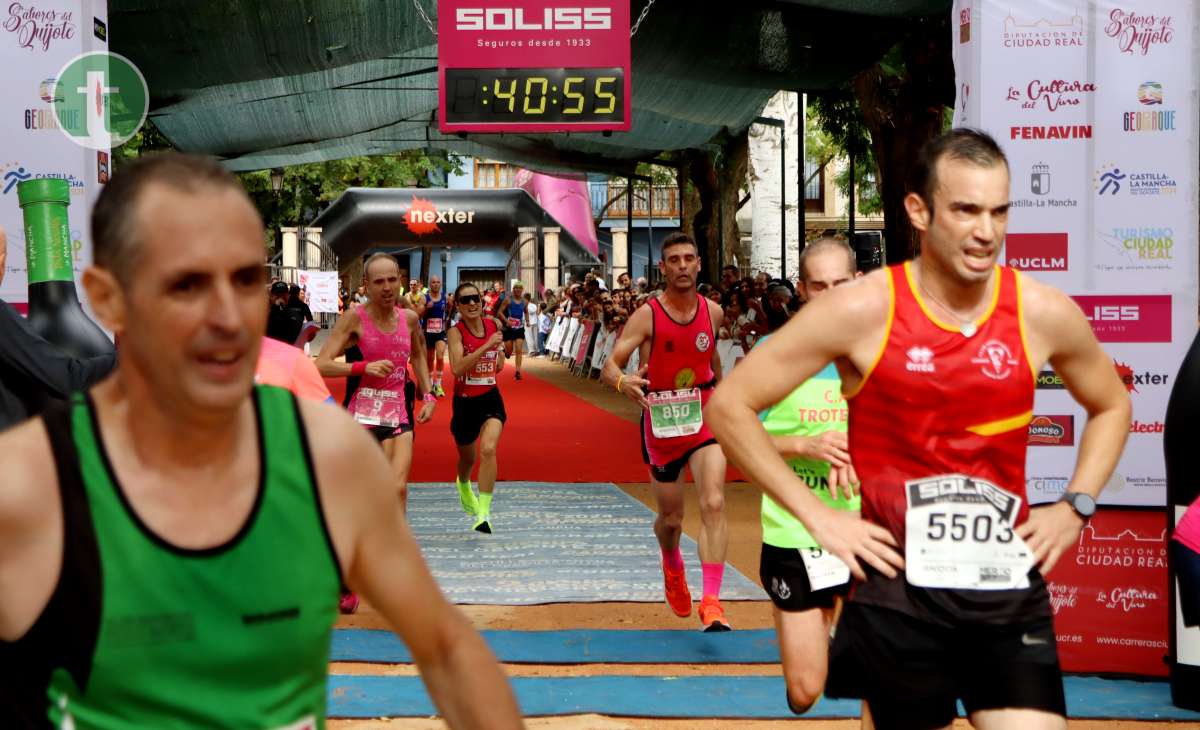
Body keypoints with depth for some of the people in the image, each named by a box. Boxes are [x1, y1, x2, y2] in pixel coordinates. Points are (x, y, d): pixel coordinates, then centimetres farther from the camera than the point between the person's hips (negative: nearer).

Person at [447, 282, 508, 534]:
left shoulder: (493, 325, 1)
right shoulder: (456, 331, -12)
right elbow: (457, 368, -28)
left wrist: (500, 351, 2)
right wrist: (487, 345, -32)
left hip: (491, 398, 1)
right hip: (464, 401, -1)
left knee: (488, 449, -24)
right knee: (468, 458, 19)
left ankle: (484, 512, -21)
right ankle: (463, 485, 57)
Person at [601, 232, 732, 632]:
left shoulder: (713, 312, 0)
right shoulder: (646, 316, -12)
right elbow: (609, 365, -19)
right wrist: (622, 381, -41)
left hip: (704, 419, 1)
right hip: (660, 421, -1)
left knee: (713, 504, -20)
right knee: (671, 517, 13)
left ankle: (711, 603, -20)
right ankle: (672, 565, 49)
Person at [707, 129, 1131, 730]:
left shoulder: (1045, 314, -1)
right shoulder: (860, 311, -10)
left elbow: (1111, 406, 19)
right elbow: (730, 406, -5)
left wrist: (1075, 506, 5)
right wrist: (817, 516, -9)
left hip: (1009, 591, 2)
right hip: (897, 593, -2)